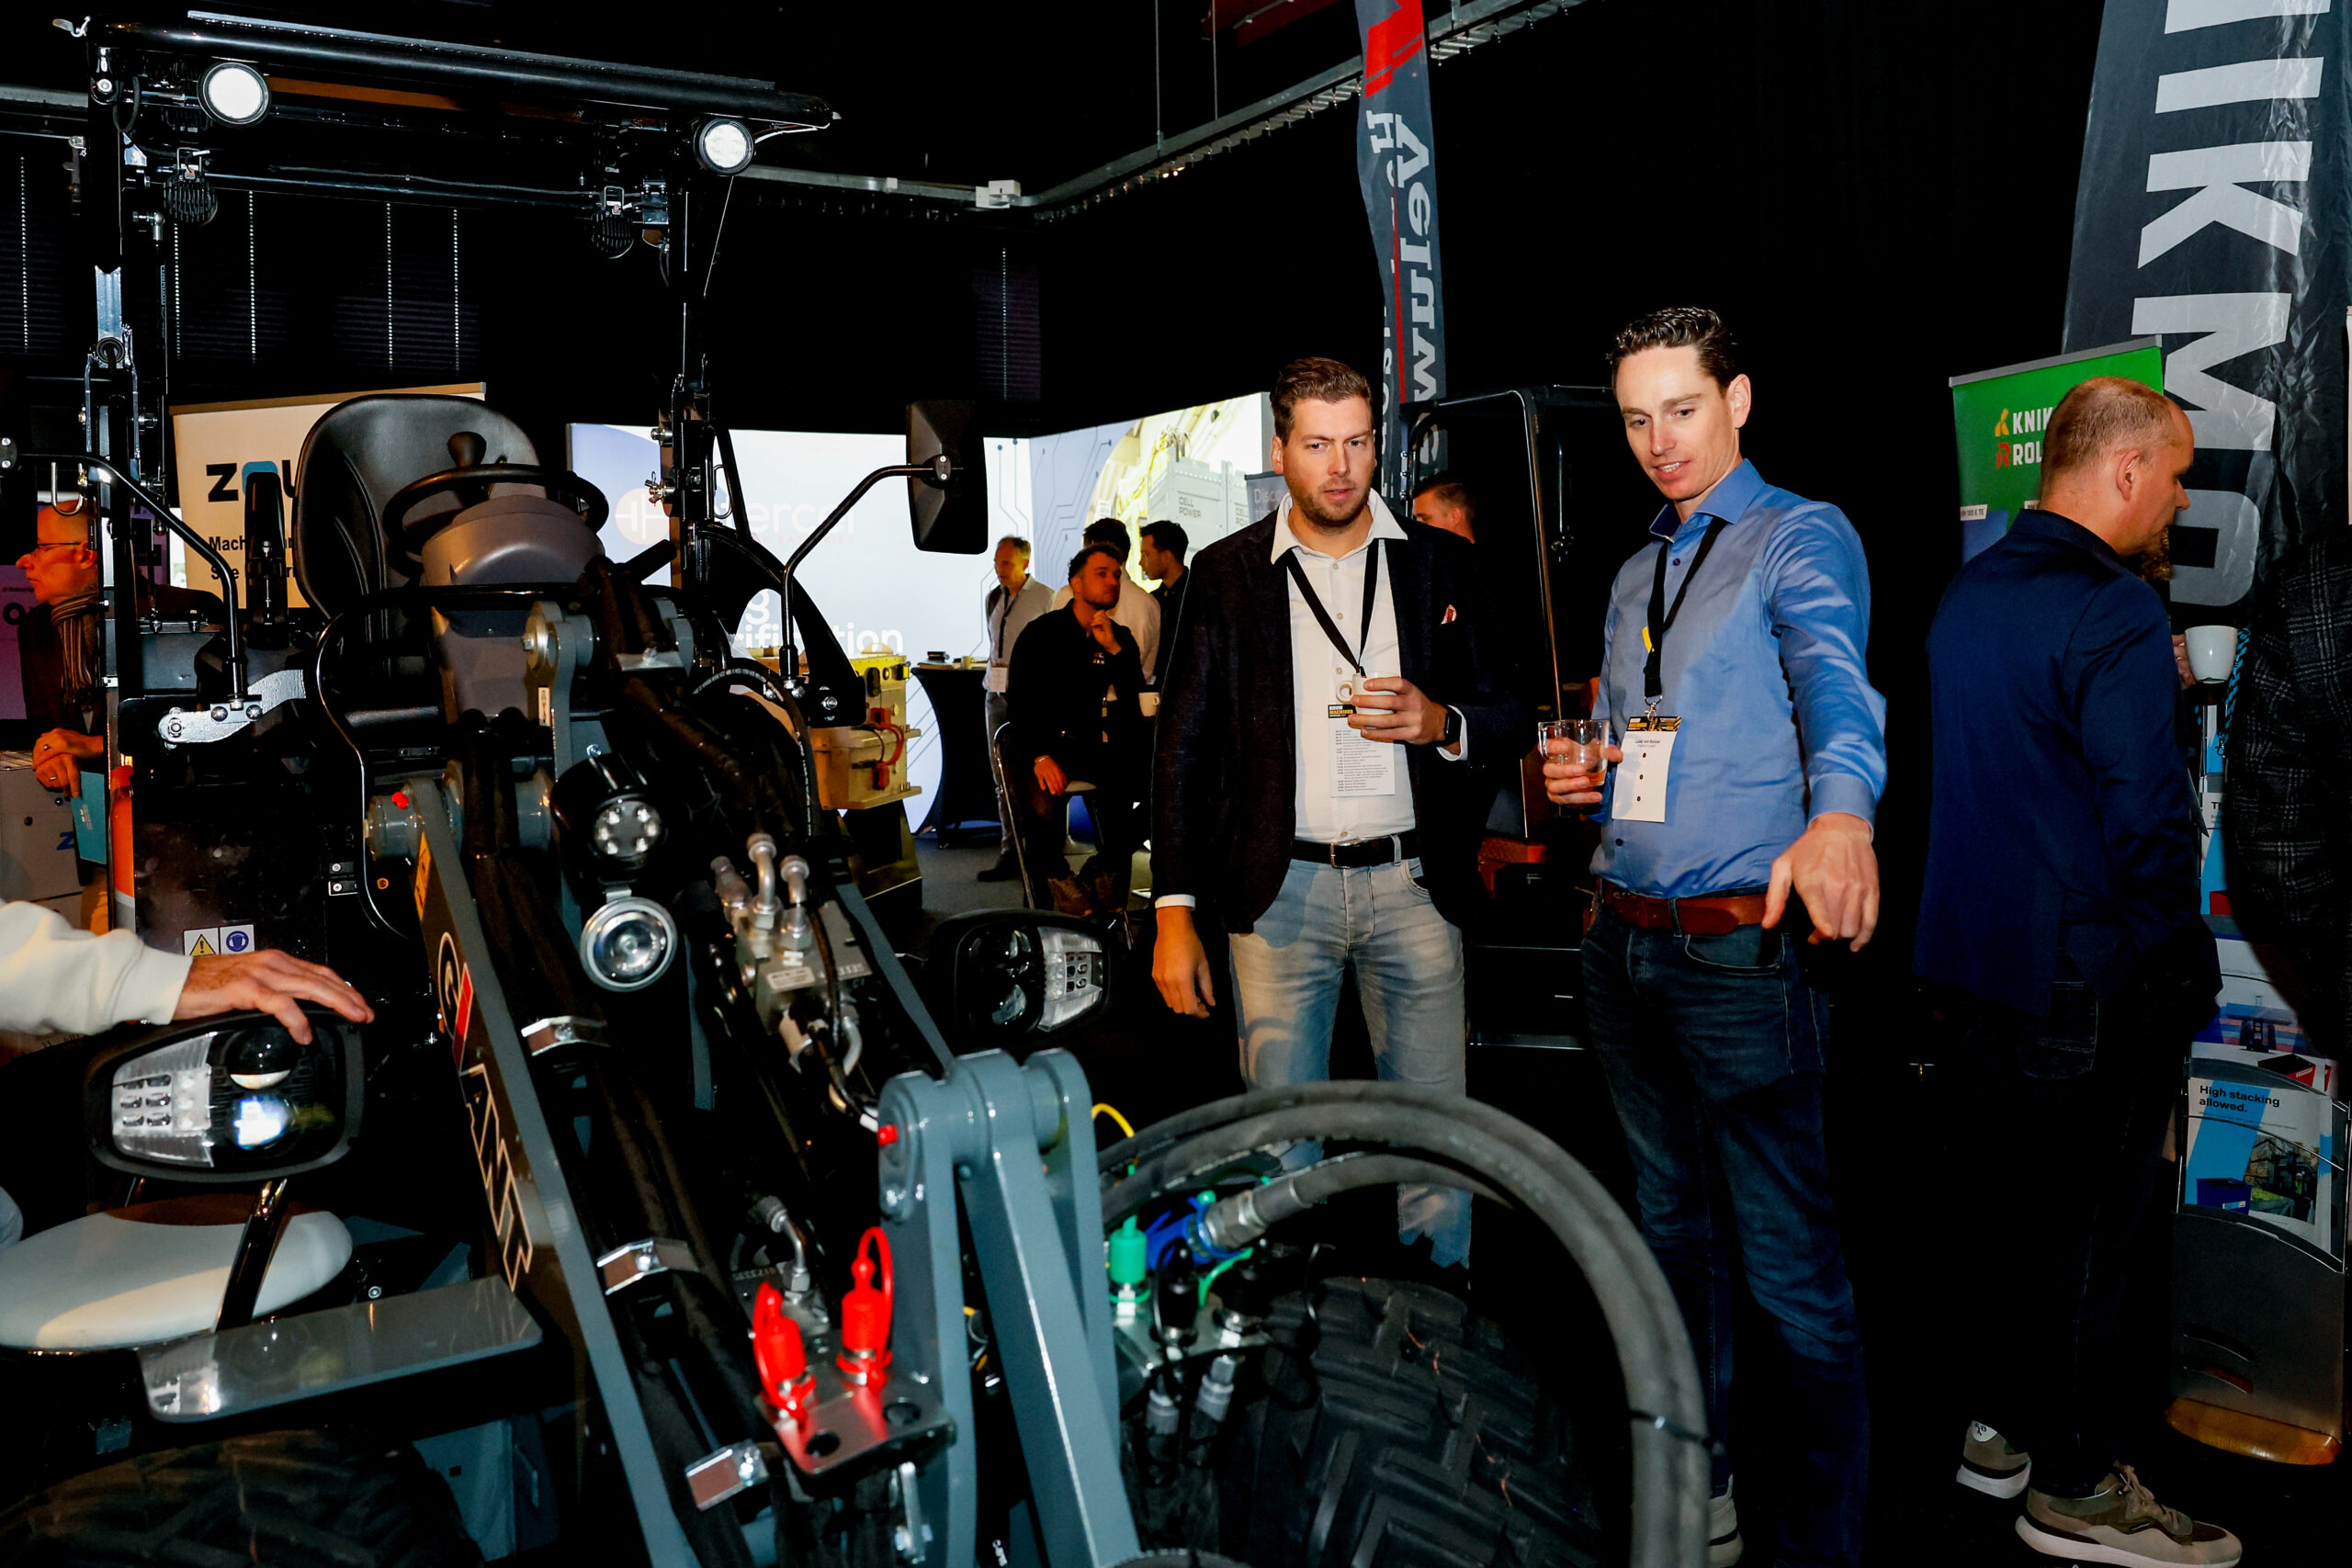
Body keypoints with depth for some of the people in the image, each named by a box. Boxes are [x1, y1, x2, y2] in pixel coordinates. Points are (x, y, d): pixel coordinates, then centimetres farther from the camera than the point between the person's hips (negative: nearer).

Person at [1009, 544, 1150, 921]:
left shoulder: (1121, 639, 14)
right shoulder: (1042, 632, 3)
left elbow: (1137, 701, 2)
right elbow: (1021, 703, -3)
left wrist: (1114, 650, -11)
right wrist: (1040, 756, -19)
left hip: (1094, 744, 4)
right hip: (1044, 743, -4)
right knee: (1041, 807, -35)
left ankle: (1102, 875, -2)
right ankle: (1057, 889, -9)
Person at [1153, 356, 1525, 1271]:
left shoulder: (1439, 565, 8)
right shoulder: (1225, 574, 5)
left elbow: (1511, 719, 11)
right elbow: (1183, 746, 4)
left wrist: (1442, 723, -13)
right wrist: (1175, 911, -3)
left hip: (1414, 881, 1)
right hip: (1279, 888, -1)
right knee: (1280, 1144, 4)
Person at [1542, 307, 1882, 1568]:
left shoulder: (1803, 538, -6)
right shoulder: (1632, 578, 16)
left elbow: (1835, 679, -27)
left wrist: (1840, 812, -46)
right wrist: (1583, 780, 3)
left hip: (1741, 952, -7)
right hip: (1624, 942, 8)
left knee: (1792, 1268, -3)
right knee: (1673, 1228, 20)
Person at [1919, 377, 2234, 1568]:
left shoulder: (1966, 592, 9)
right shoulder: (2115, 615, -18)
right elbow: (2149, 816, -20)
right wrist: (2173, 964, -9)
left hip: (1980, 955, 9)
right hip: (2092, 983, -8)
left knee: (1999, 1191, 17)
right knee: (2089, 1222, 3)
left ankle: (1998, 1427, 31)